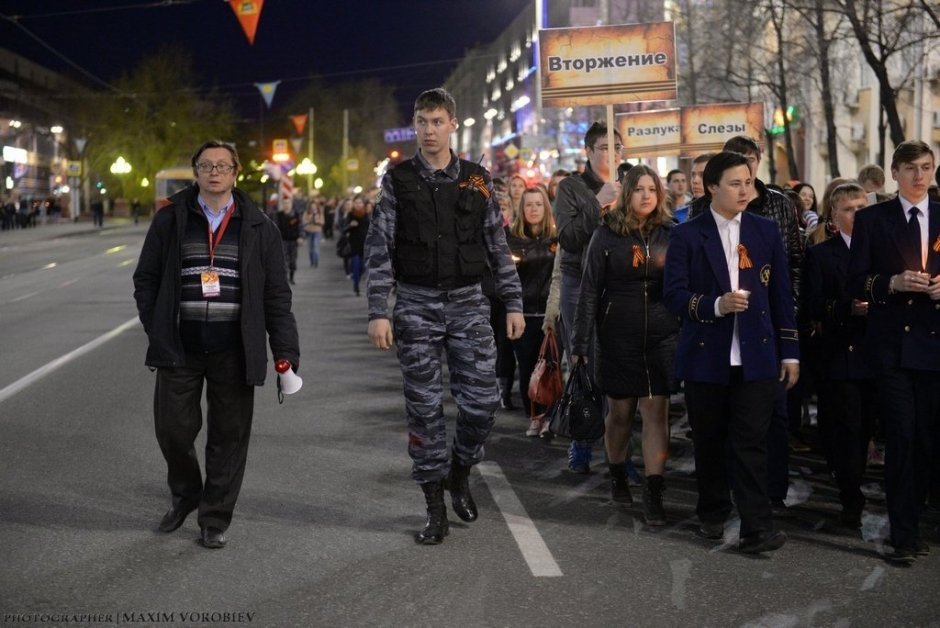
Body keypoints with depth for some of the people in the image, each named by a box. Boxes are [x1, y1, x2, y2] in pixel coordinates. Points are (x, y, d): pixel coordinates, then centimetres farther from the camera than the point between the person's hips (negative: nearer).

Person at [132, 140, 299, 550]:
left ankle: (215, 519, 20)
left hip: (234, 351, 0)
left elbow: (277, 295, 4)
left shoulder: (258, 227, 4)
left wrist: (285, 351, -3)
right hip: (180, 348, 1)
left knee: (229, 435, 5)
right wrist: (157, 329, 1)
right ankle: (185, 494, 32)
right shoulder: (171, 220, 5)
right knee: (173, 427, 3)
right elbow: (146, 278, 10)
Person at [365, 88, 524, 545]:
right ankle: (436, 508, 12)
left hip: (468, 303, 1)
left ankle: (460, 471, 25)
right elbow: (378, 250, -3)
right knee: (424, 408, 2)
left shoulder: (476, 180, 6)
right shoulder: (397, 181, 0)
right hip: (417, 306, -1)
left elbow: (497, 247, 9)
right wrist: (377, 313, -10)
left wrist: (513, 304, 5)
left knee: (482, 399, -4)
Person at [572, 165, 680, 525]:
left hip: (662, 337, 1)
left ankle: (654, 495, -3)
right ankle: (618, 477, 31)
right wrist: (580, 343, -5)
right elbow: (590, 291, -1)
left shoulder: (670, 234, 4)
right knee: (620, 412, 10)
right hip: (618, 337, -1)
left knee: (656, 413, -4)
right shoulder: (607, 235, -1)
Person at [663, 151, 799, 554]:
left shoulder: (766, 232, 8)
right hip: (705, 356, 0)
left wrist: (789, 353, 6)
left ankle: (757, 528, -5)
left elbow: (781, 295, 8)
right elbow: (673, 295, -7)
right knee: (709, 442, 11)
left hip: (756, 357, 1)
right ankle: (713, 513, 29)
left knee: (752, 444, -5)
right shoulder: (687, 236, -1)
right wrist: (717, 304, -23)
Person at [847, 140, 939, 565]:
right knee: (901, 436, -7)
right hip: (892, 343, -3)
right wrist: (893, 283, -16)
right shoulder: (872, 219, 3)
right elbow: (856, 282, 0)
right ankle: (904, 534, -1)